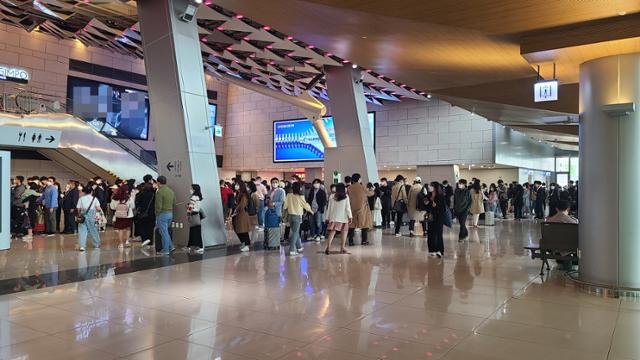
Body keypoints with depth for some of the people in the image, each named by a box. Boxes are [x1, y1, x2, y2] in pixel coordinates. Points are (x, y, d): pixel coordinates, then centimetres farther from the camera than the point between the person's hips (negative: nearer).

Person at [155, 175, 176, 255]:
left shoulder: (159, 192, -15)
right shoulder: (171, 191, 9)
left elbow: (158, 206, -17)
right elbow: (174, 204, 12)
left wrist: (157, 216, -8)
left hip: (162, 214, -7)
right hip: (170, 213, 7)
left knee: (164, 232, 1)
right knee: (165, 231, 20)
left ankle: (165, 250, 8)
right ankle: (171, 246, 16)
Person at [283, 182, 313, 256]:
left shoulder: (289, 195, -4)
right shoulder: (300, 197, -13)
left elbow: (285, 206, -3)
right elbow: (305, 205, -2)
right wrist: (311, 210, 16)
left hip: (290, 216, 4)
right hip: (297, 216, -4)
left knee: (296, 232, 18)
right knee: (295, 233, 0)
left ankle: (299, 247, 29)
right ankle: (292, 250, -5)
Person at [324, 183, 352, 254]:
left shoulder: (331, 197, 4)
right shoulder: (346, 197, -2)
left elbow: (329, 208, 7)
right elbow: (348, 208, -3)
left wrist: (327, 218, 12)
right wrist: (350, 216, 2)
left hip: (333, 217, 2)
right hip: (343, 217, -2)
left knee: (332, 232, -1)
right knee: (344, 231, 9)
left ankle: (328, 247, -14)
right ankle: (342, 248, 9)